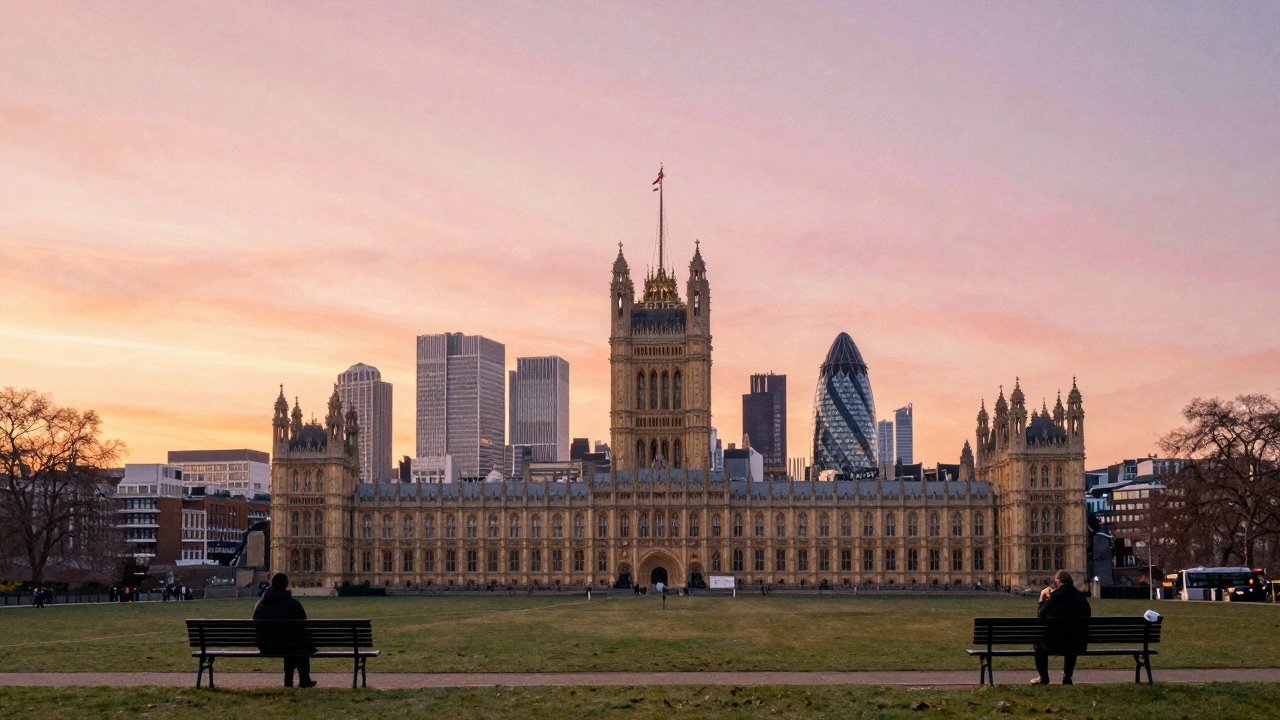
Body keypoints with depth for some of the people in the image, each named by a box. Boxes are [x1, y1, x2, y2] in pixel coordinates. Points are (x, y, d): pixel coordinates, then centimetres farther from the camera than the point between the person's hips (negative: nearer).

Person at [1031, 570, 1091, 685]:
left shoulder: (1055, 596, -11)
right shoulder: (1082, 597, 1)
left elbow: (1040, 615, 0)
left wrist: (1042, 599, 14)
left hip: (1056, 643, -4)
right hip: (1079, 645, 4)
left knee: (1038, 641, 27)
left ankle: (1043, 677, 30)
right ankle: (1067, 676, 44)